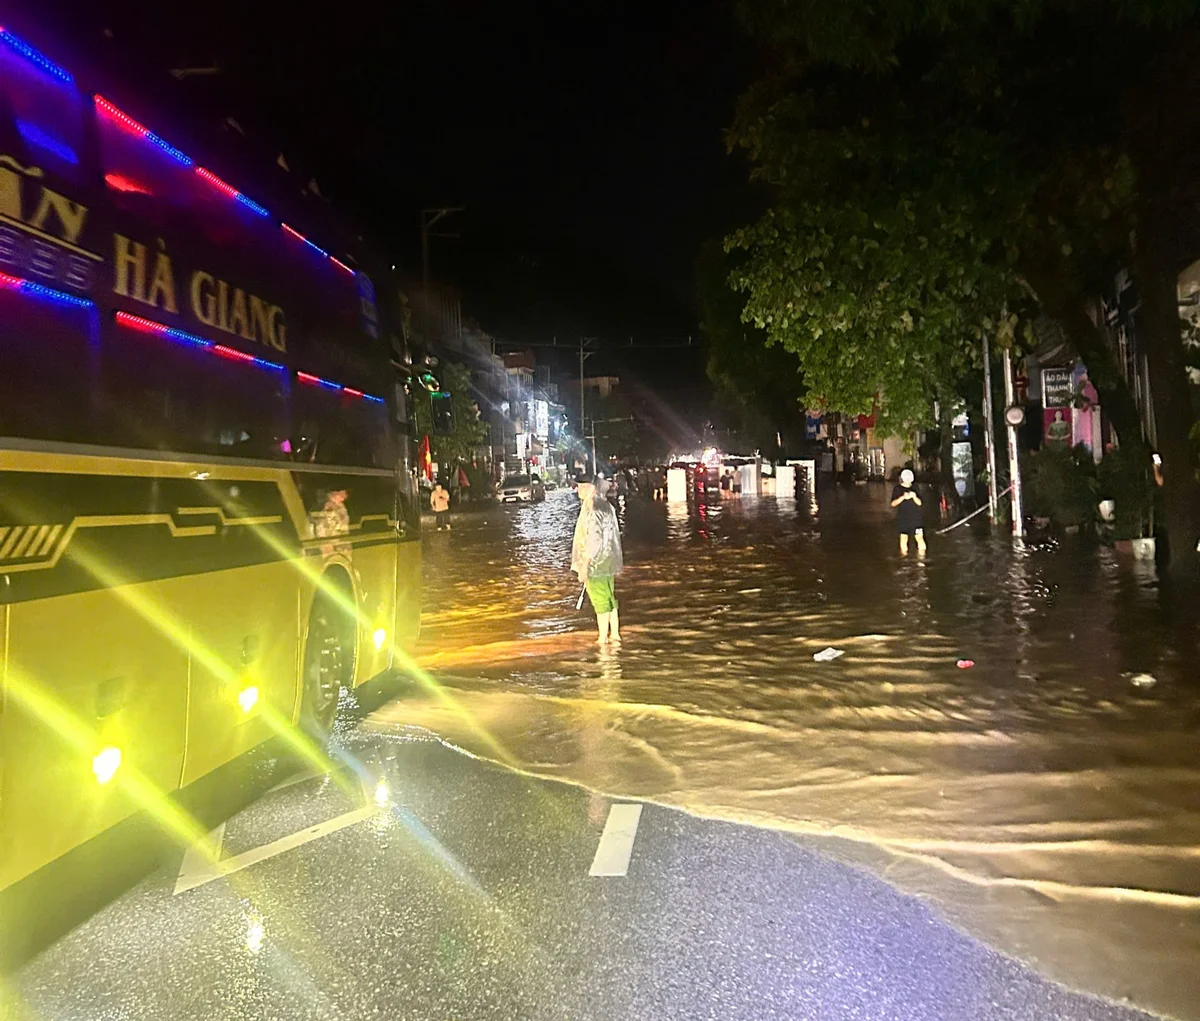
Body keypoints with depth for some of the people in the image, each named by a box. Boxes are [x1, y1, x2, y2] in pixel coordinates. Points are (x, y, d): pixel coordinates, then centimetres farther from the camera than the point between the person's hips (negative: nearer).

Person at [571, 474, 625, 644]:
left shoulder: (593, 511, -20)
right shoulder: (608, 508, 4)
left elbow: (592, 540, -22)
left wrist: (584, 566, -18)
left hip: (595, 562, -8)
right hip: (609, 562, 8)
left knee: (601, 601, 1)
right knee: (610, 598, 16)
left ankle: (603, 638, 10)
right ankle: (614, 634, 23)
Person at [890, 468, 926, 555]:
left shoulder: (915, 488, 9)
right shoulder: (898, 489, 1)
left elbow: (919, 503, 7)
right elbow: (893, 503, -4)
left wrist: (914, 497, -14)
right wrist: (903, 497, -19)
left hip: (915, 518, 2)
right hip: (903, 518, -2)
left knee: (920, 538, -6)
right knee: (903, 538, 2)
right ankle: (904, 556, 13)